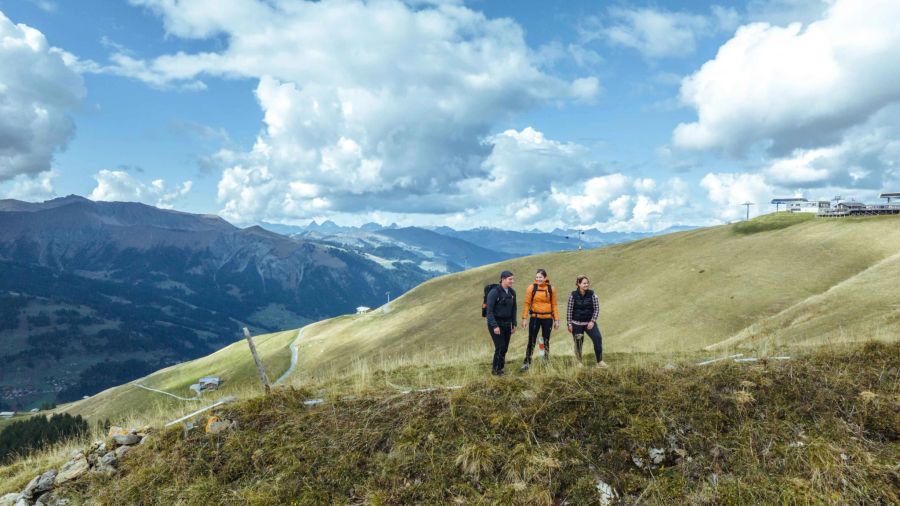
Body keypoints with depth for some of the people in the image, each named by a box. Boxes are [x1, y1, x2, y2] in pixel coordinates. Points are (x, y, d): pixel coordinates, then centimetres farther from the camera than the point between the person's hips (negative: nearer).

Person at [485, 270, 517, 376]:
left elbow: (513, 309, 13)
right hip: (495, 323, -6)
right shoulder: (494, 292, -15)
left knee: (505, 347, 5)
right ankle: (495, 369, 7)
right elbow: (489, 311, -16)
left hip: (507, 324, 6)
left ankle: (500, 368, 18)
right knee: (500, 346, -9)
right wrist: (494, 326, -20)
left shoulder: (512, 292, 5)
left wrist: (514, 324, 9)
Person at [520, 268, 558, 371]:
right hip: (535, 318, -1)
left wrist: (556, 319, 4)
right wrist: (524, 318, -8)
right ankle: (527, 363, 6)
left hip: (547, 318, 1)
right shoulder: (532, 288, -3)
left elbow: (554, 305, 6)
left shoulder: (551, 289, 1)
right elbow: (527, 303, -3)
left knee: (546, 341, 11)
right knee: (531, 341, 0)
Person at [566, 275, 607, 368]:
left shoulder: (592, 294, -5)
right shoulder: (573, 295, -7)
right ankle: (579, 362, 25)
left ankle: (599, 361, -6)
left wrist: (592, 321, -10)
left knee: (598, 338, -15)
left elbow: (596, 308, -1)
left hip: (590, 322, 1)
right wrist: (569, 324, -4)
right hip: (576, 323, -1)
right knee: (578, 343, 6)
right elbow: (569, 310, -3)